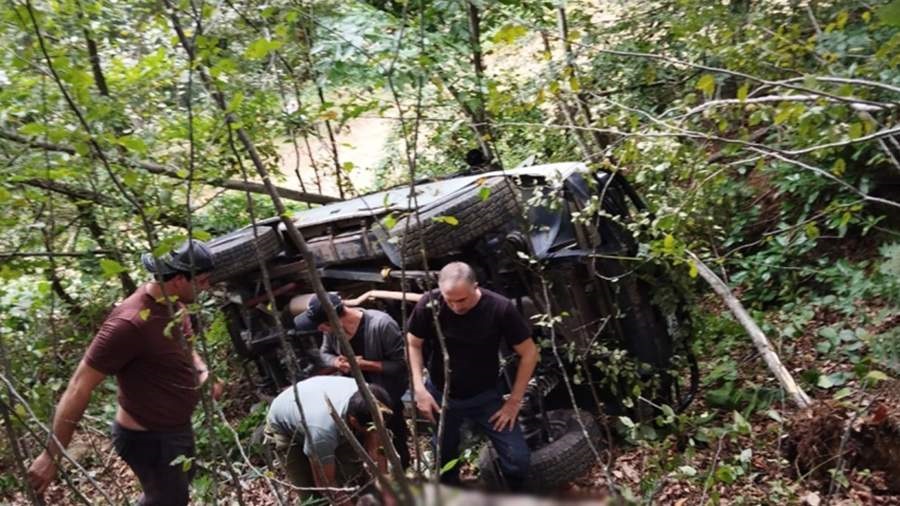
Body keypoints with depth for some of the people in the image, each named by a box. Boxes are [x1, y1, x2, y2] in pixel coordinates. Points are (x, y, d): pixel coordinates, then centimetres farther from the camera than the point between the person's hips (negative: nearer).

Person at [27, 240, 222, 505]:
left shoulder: (171, 301, -6)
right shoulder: (130, 324, -33)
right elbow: (80, 386, -28)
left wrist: (202, 372, -5)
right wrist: (52, 454, -24)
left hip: (177, 427, 8)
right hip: (149, 438, -8)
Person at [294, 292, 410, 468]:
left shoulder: (381, 324, -34)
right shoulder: (332, 327, -17)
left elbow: (402, 363, -28)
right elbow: (325, 353, 3)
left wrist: (362, 364, -32)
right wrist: (338, 362, -21)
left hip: (386, 393, -5)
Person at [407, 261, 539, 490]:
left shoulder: (500, 308, -24)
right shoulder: (429, 304, -21)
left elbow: (529, 353, -12)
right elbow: (412, 345, -5)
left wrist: (514, 400, -10)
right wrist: (419, 389, -14)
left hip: (485, 396, -1)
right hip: (440, 395, 1)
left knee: (519, 458, -9)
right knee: (444, 462, 12)